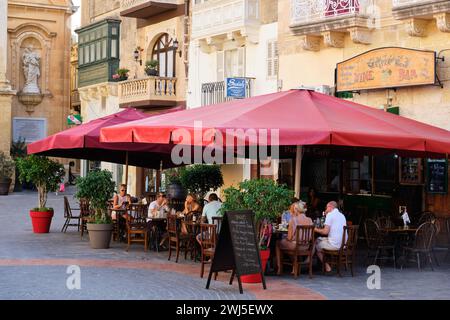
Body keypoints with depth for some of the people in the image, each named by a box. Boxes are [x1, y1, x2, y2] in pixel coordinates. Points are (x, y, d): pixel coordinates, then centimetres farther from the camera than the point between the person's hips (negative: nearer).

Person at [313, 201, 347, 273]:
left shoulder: (330, 214, -9)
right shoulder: (342, 215, 15)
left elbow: (325, 232, -14)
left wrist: (316, 230, 4)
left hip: (334, 245, -8)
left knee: (317, 245, 15)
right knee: (319, 239, 24)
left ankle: (327, 266, 13)